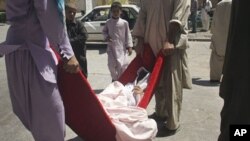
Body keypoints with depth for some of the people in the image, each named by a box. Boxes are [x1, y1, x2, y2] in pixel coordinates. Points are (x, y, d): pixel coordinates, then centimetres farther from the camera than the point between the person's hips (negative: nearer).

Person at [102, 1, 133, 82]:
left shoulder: (124, 22, -3)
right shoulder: (108, 22, 4)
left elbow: (128, 35, 1)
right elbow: (104, 31, 17)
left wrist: (129, 46, -2)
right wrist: (106, 36, -5)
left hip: (122, 47, -2)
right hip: (111, 47, 2)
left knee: (123, 65, -5)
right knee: (111, 64, 3)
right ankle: (114, 78, 27)